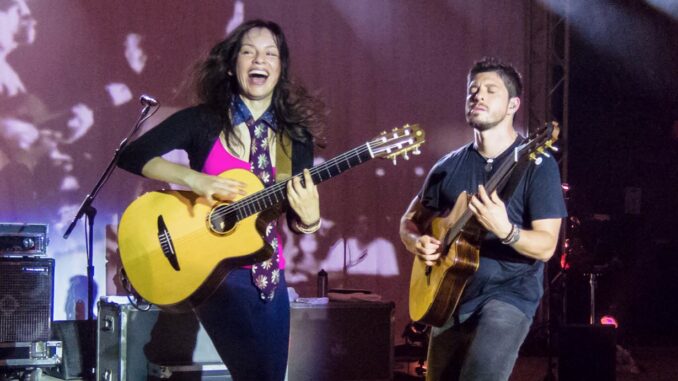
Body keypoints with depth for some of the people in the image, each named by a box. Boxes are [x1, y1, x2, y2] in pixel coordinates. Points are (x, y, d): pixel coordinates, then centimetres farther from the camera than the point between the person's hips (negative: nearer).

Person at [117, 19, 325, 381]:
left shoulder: (295, 136, 5)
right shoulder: (202, 121, -4)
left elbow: (296, 223, 7)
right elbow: (131, 156, -10)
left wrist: (309, 218, -18)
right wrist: (194, 178, -22)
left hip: (268, 273, 5)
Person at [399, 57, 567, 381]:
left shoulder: (537, 164, -8)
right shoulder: (450, 166, 7)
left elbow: (546, 246, -14)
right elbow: (410, 220, 16)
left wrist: (505, 230, -33)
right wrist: (417, 243, -8)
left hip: (509, 294, -6)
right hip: (451, 297, 6)